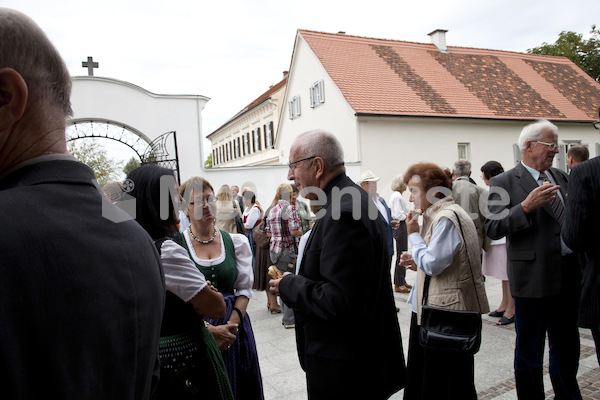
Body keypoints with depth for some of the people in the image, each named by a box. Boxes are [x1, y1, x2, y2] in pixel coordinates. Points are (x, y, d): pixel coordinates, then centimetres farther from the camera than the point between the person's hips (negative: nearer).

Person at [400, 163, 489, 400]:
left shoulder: (447, 217, -18)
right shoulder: (439, 215, 14)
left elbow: (432, 264, -23)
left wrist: (413, 234, -12)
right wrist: (418, 263, 7)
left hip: (447, 312, -10)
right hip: (436, 309, 10)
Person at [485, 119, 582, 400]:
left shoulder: (560, 177, 13)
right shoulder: (504, 182, -7)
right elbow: (493, 229, -15)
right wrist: (526, 206, -24)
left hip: (569, 274, 6)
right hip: (533, 277, -6)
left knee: (567, 347, 21)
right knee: (529, 353, 7)